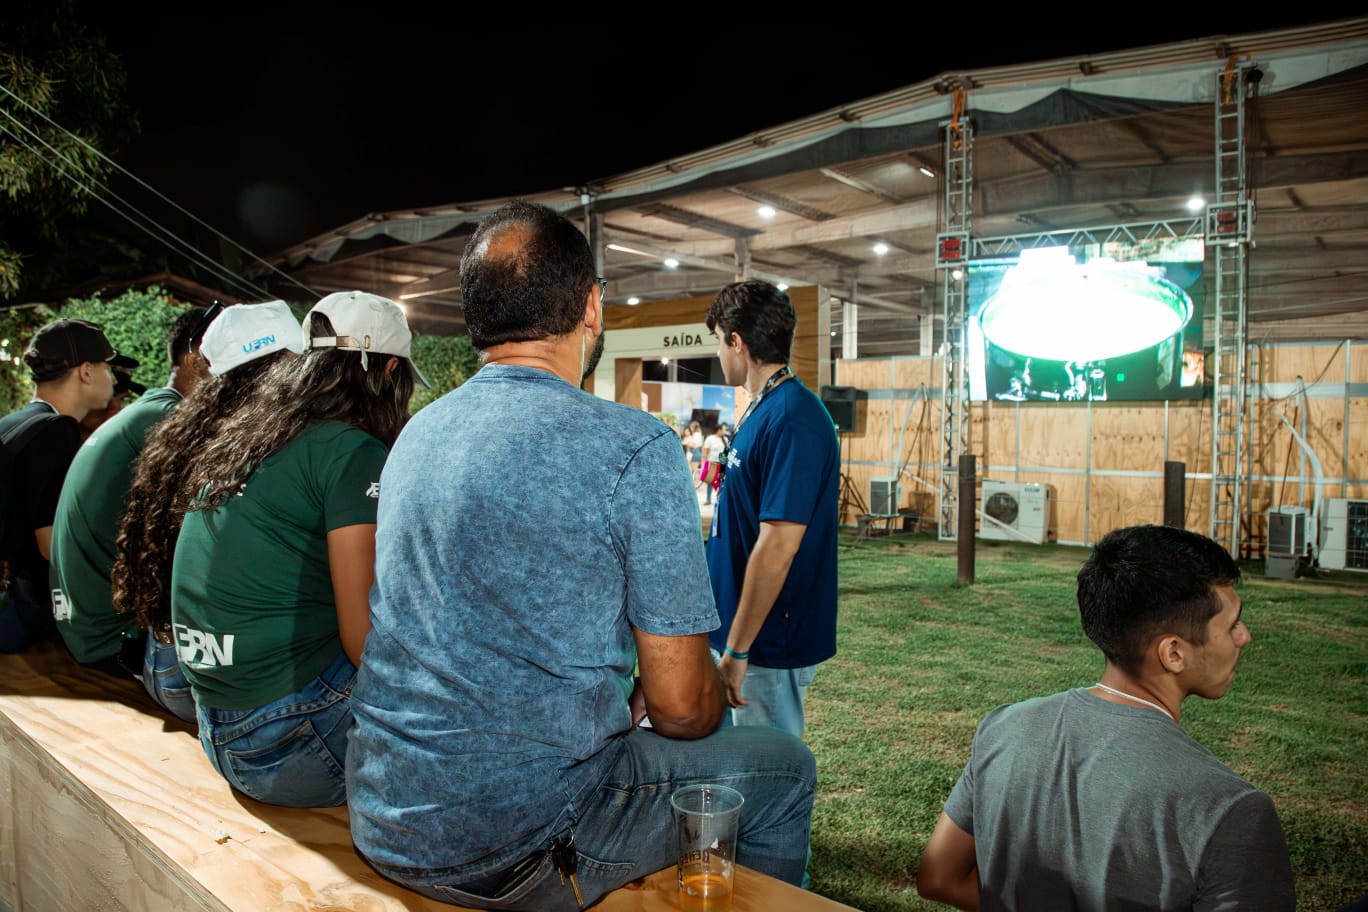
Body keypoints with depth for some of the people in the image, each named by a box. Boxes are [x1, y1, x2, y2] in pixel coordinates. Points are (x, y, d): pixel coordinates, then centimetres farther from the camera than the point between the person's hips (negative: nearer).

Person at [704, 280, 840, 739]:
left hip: (767, 642, -10)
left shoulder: (791, 420, -22)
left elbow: (778, 545, -26)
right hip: (740, 632, 10)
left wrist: (737, 650, -22)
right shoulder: (761, 411, 10)